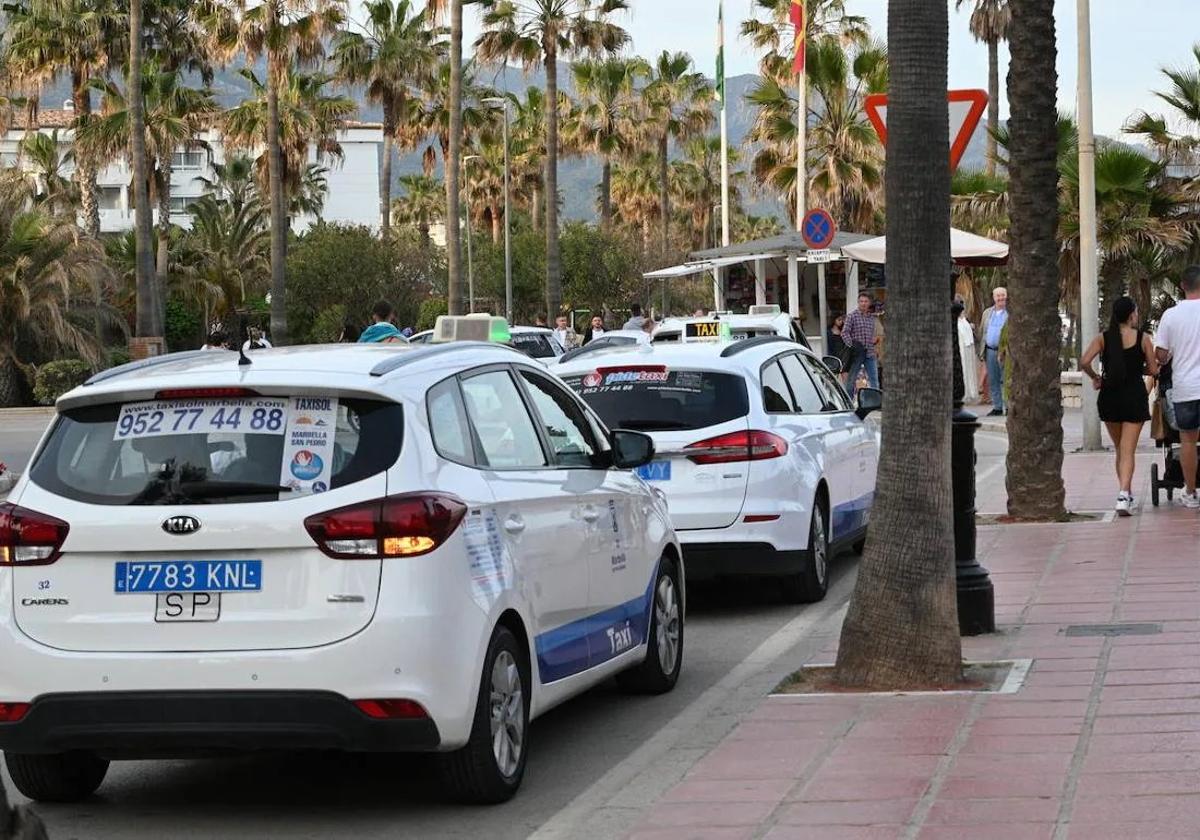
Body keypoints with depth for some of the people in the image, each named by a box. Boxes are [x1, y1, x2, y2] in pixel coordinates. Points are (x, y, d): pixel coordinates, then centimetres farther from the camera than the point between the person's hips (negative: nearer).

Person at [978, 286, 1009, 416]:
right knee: (993, 381, 7)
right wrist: (981, 351, 11)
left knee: (1005, 380, -6)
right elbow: (982, 332, 19)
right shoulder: (987, 313, 16)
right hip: (990, 350, 5)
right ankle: (997, 407, 13)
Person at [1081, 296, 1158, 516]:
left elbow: (1084, 362, -13)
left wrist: (1095, 377, 5)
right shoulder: (1143, 338, -4)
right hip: (1135, 397, -2)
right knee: (1128, 451, -5)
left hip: (1109, 397, 2)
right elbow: (1153, 370, -2)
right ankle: (1123, 495, -23)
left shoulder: (1103, 338, -1)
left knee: (1120, 448, 19)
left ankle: (1127, 493, 26)